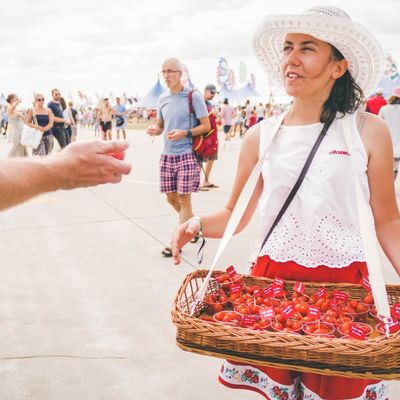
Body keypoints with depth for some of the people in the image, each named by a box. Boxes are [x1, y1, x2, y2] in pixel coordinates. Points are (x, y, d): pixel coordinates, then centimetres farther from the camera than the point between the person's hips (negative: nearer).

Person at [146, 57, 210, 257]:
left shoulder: (193, 96, -7)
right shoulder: (162, 98, 10)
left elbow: (206, 125, -8)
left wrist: (185, 133, -21)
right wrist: (154, 129, -5)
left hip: (187, 155, -6)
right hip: (167, 155, 6)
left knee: (184, 197, -3)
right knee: (171, 197, 11)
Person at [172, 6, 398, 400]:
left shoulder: (368, 131, -5)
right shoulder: (261, 135, 1)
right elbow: (235, 215, 7)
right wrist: (197, 225, -12)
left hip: (344, 283, -1)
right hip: (272, 277, 2)